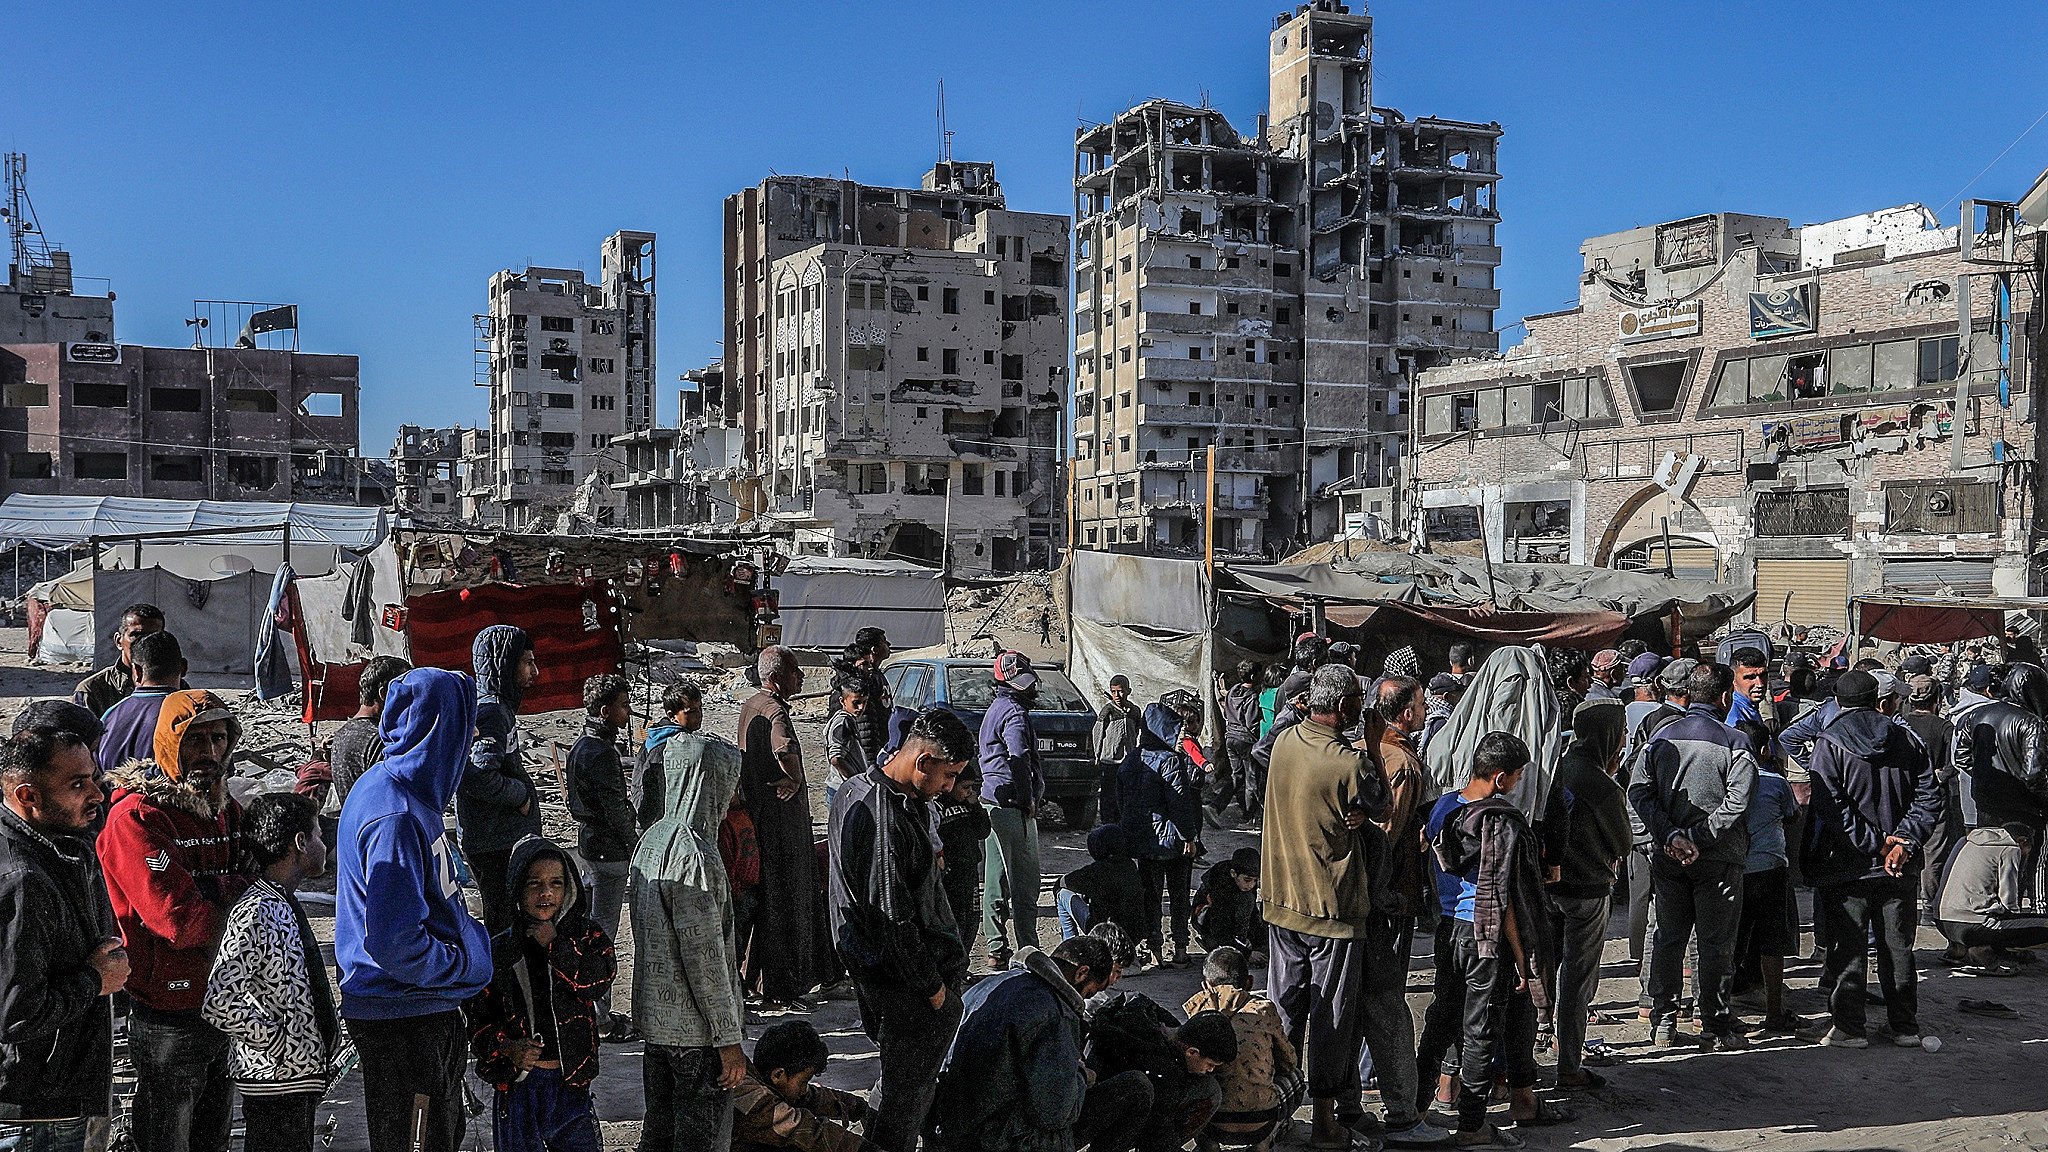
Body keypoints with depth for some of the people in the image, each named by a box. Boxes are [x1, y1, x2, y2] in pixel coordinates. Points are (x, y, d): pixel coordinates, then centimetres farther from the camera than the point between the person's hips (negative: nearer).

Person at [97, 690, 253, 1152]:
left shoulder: (227, 808, 7)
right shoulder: (135, 818, -18)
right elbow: (179, 920, -25)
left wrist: (213, 891, -14)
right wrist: (240, 894, -10)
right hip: (170, 1020, -7)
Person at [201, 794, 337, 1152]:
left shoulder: (287, 905, 11)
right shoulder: (255, 913, -21)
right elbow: (219, 1004, -26)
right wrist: (282, 1044, -19)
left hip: (301, 1075, 9)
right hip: (274, 1080, -9)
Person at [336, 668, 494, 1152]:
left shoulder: (409, 794, 7)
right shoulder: (395, 815, -25)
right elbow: (394, 944, -28)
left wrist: (475, 940, 7)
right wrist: (469, 963, -15)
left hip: (428, 1011, 10)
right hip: (403, 1019, -10)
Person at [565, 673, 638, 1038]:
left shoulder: (581, 745, 11)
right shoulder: (601, 753, -20)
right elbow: (616, 810, -21)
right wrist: (636, 850, -9)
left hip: (589, 843, 10)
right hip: (610, 851, -10)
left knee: (589, 927, 17)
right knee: (603, 932, -4)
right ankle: (601, 1017, 2)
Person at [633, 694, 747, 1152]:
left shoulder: (651, 840, 6)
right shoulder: (693, 853, -21)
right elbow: (704, 956, -21)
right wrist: (728, 1039, -15)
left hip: (655, 1018, 9)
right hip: (695, 1028, -9)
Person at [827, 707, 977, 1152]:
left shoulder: (855, 789, 3)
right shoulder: (887, 821, -29)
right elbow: (894, 918, -25)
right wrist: (932, 985, -16)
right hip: (905, 976, -10)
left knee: (898, 1073, 24)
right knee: (909, 1085, 5)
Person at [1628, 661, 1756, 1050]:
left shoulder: (1662, 736, 3)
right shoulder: (1734, 742, -8)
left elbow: (1638, 791, -5)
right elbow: (1736, 801, -18)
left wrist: (1670, 835, -9)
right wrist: (1697, 838, -15)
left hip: (1667, 856, 4)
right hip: (1717, 859, -4)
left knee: (1667, 938, 13)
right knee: (1716, 943, 7)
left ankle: (1662, 1024, 18)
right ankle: (1716, 1026, 14)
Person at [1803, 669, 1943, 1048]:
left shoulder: (1830, 743, -8)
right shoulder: (1906, 739, 4)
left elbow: (1832, 807, -17)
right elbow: (1930, 796, -1)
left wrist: (1876, 845, -13)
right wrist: (1905, 841, -8)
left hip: (1847, 866, -3)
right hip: (1901, 869, 4)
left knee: (1847, 949, 4)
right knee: (1898, 948, 13)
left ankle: (1848, 1027, 6)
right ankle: (1906, 1028, 19)